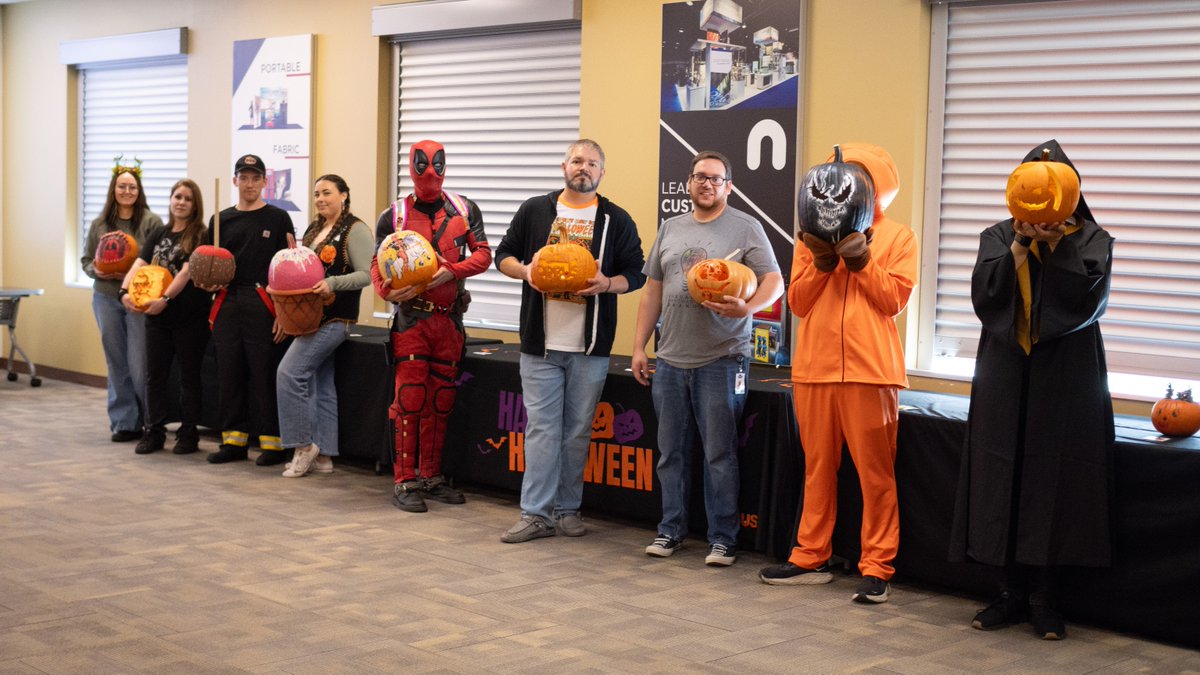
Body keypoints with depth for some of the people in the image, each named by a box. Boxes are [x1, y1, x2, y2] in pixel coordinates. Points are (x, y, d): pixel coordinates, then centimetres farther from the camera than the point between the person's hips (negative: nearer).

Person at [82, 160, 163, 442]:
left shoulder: (151, 222, -4)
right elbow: (86, 259, 15)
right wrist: (96, 271, -6)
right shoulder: (99, 224, 9)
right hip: (106, 298, 4)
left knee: (139, 365, -5)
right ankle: (123, 422, 16)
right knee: (116, 364, 8)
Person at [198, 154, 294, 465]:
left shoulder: (278, 218, 3)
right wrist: (209, 283, -3)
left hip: (263, 303, -4)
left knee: (264, 372, -4)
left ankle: (273, 442, 2)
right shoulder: (222, 220, 14)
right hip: (227, 303, 4)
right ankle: (233, 440, 14)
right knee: (228, 372, 6)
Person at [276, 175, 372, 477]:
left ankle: (303, 445, -4)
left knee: (289, 373, -14)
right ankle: (323, 456, 13)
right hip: (312, 315, 9)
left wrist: (333, 284, -28)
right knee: (321, 387, 9)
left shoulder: (354, 229, -9)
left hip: (335, 318, -9)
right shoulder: (314, 229, 17)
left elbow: (366, 274, -16)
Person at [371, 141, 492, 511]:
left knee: (440, 400, 9)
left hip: (450, 317, 3)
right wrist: (387, 290, -18)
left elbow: (483, 254, 4)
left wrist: (451, 271, -14)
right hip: (411, 317, -3)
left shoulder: (464, 209, 8)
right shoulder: (393, 216, 2)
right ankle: (404, 481, 0)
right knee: (409, 399, -7)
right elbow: (378, 264, 3)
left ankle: (431, 476, 20)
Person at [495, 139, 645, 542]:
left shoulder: (617, 220, 6)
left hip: (590, 347, 0)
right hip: (541, 344, 0)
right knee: (541, 428, -1)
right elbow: (504, 255, 13)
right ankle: (535, 513, 2)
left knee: (578, 432, 7)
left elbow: (635, 274, 7)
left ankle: (567, 510, 17)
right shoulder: (534, 210, 8)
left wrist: (608, 284, -14)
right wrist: (525, 271, -8)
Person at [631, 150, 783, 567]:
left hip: (721, 360, -5)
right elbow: (653, 290, 17)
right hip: (670, 360, 5)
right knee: (671, 451, 10)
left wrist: (747, 308, -26)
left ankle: (723, 538, 5)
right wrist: (639, 347, 13)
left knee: (719, 454, -3)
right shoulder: (670, 229, 15)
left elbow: (774, 281, -6)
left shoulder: (745, 228, 0)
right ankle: (671, 529, 22)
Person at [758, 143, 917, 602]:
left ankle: (876, 568, 3)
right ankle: (811, 558, 19)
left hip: (870, 370, -3)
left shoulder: (898, 238, 5)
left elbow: (894, 299, -6)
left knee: (875, 471, -2)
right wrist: (824, 260, -7)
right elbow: (798, 301, 6)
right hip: (814, 366, 4)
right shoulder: (814, 236, 13)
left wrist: (859, 256, -12)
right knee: (817, 467, 10)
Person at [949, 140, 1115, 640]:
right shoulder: (998, 238, 9)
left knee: (1055, 477, -2)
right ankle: (1014, 591, 11)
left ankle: (1043, 595, 8)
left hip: (1066, 376, -1)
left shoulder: (1091, 240, 5)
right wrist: (1019, 245, -15)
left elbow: (1089, 297, -11)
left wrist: (1058, 243, -16)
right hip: (1007, 373, 2)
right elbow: (985, 296, -6)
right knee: (1004, 477, 1)